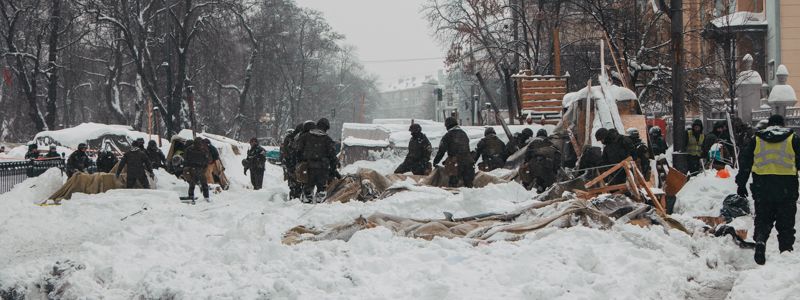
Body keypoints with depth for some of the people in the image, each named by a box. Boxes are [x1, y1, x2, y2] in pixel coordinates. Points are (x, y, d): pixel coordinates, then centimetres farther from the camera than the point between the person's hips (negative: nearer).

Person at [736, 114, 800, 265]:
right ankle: (786, 249, 3)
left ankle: (760, 240, -16)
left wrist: (741, 184, 13)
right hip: (786, 187, -1)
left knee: (763, 219, 8)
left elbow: (745, 162, 8)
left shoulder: (757, 139, 8)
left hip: (762, 186, 1)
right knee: (786, 221, 7)